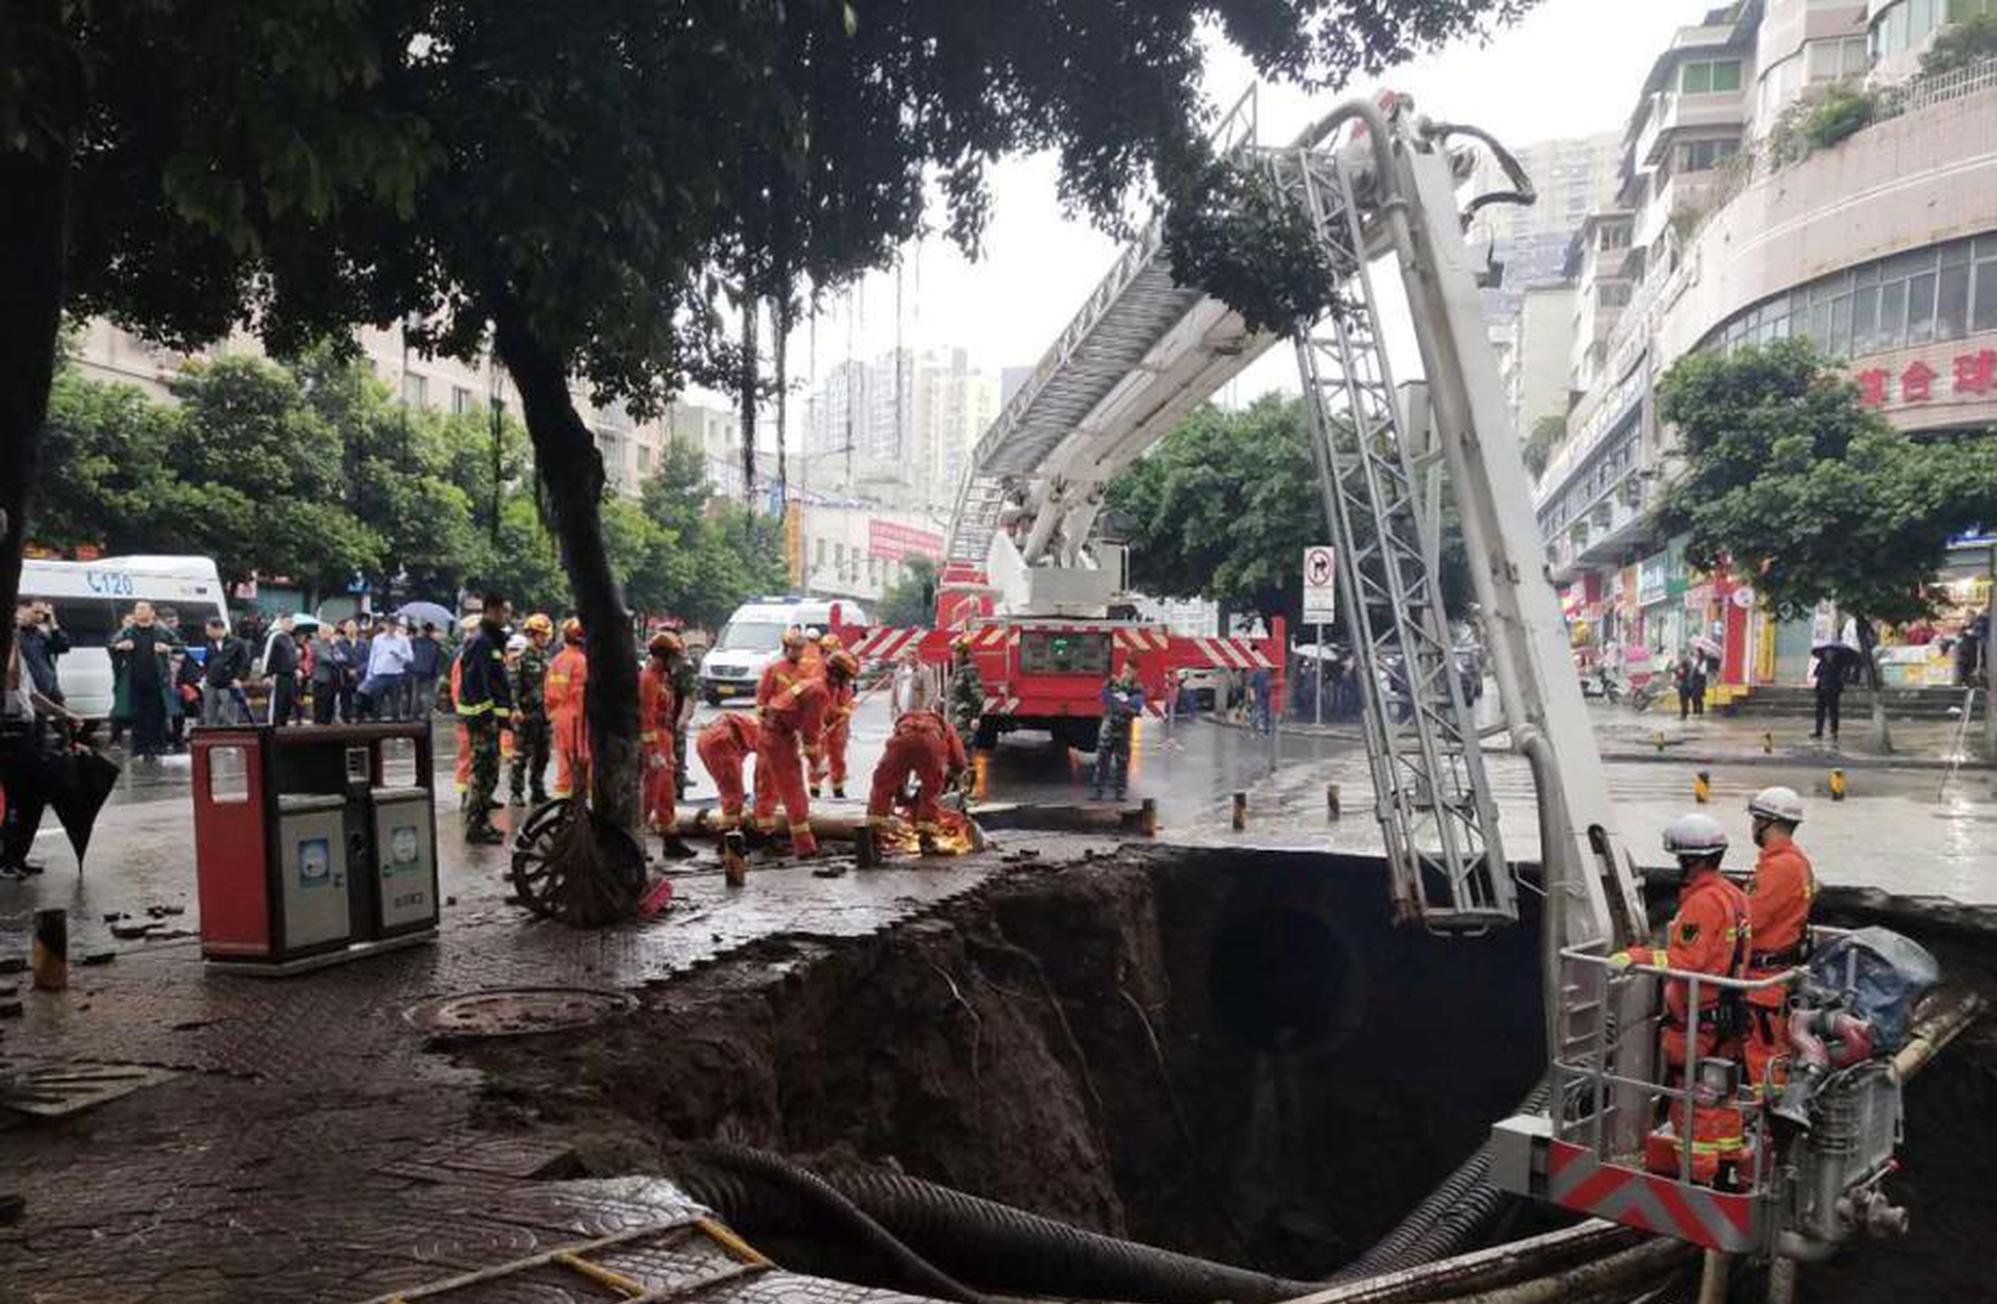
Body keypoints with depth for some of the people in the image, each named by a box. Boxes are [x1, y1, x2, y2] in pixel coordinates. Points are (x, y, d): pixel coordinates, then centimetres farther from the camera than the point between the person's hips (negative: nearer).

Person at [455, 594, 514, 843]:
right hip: (483, 718, -10)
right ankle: (475, 826, -1)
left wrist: (506, 710, 19)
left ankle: (481, 821, 25)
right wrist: (485, 717, -24)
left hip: (491, 717, 10)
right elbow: (476, 682, -22)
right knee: (483, 772, -6)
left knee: (488, 773, 16)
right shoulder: (480, 642, -15)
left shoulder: (493, 641, 17)